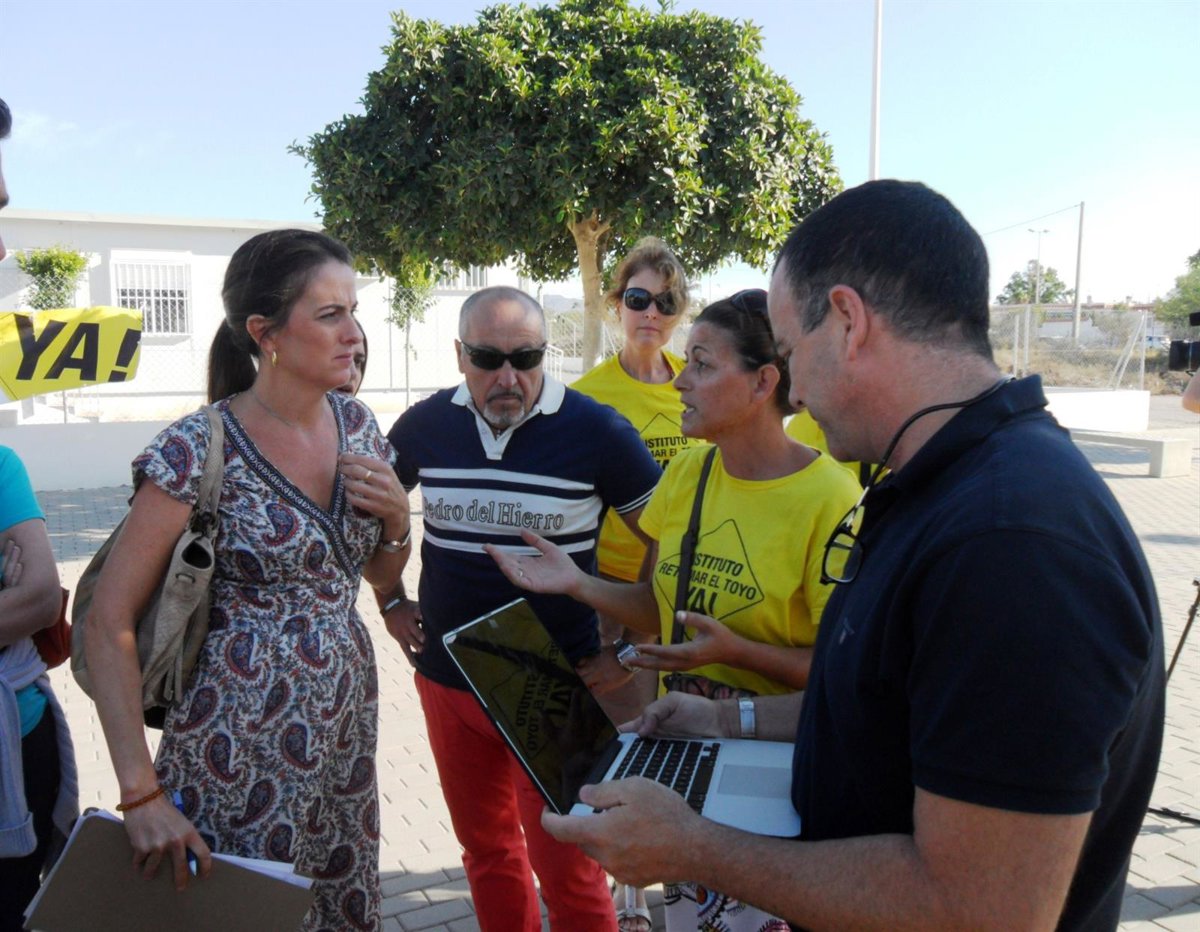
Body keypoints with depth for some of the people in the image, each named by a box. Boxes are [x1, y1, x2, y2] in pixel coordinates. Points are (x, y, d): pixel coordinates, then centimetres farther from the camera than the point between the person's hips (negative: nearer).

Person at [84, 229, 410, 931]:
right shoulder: (199, 450, -17)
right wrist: (143, 794, -17)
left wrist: (397, 516, -8)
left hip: (346, 734, 6)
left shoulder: (356, 425, 1)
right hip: (241, 752, -6)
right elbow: (110, 623, -15)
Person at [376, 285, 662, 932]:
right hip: (446, 678, 4)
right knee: (485, 849, 21)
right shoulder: (424, 425, -1)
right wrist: (391, 602, 12)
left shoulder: (596, 431, -12)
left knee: (567, 869, 5)